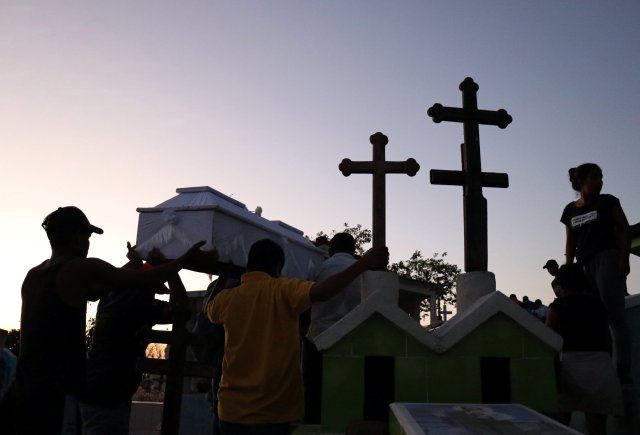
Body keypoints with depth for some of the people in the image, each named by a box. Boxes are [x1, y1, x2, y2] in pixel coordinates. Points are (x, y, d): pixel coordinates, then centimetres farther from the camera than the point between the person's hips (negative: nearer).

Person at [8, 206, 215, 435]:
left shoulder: (33, 275, 13)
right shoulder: (80, 269, -10)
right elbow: (144, 280, -6)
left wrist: (133, 265, 28)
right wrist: (186, 260, 5)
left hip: (24, 390, 8)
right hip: (55, 395, -8)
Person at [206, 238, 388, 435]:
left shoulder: (226, 298, 2)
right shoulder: (282, 290, -9)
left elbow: (210, 312, 25)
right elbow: (321, 292, -27)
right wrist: (364, 263, -23)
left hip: (233, 411, 3)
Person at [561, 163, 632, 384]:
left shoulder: (608, 201, 7)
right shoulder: (570, 210, 15)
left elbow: (624, 230, 1)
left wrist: (624, 259, -10)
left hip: (607, 258, -4)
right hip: (585, 265, 4)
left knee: (614, 315, -9)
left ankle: (623, 371, -10)